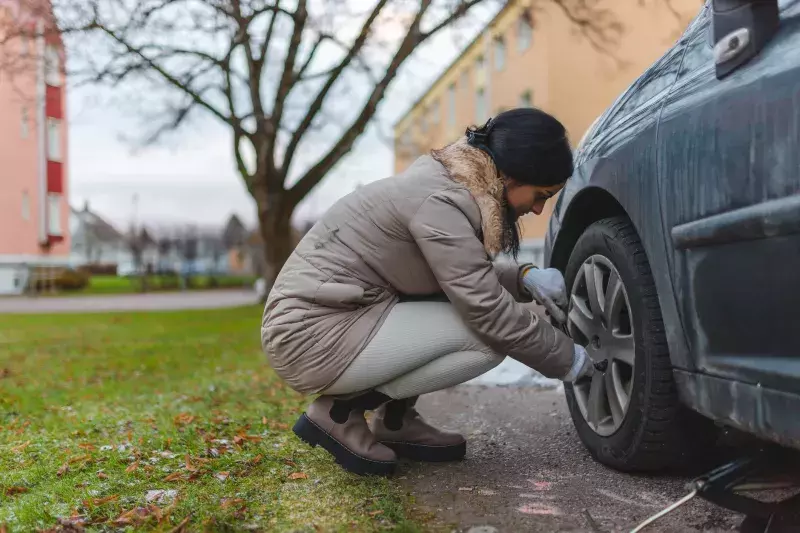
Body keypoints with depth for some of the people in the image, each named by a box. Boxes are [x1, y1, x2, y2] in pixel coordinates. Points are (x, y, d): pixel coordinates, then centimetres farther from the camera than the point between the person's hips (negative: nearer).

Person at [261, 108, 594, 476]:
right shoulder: (440, 201, -22)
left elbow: (471, 282, 19)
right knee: (488, 337, -13)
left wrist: (525, 278, 1)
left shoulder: (447, 180, 7)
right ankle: (339, 411, -6)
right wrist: (568, 360, -6)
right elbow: (489, 312, -19)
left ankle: (393, 420, 10)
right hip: (315, 337, -10)